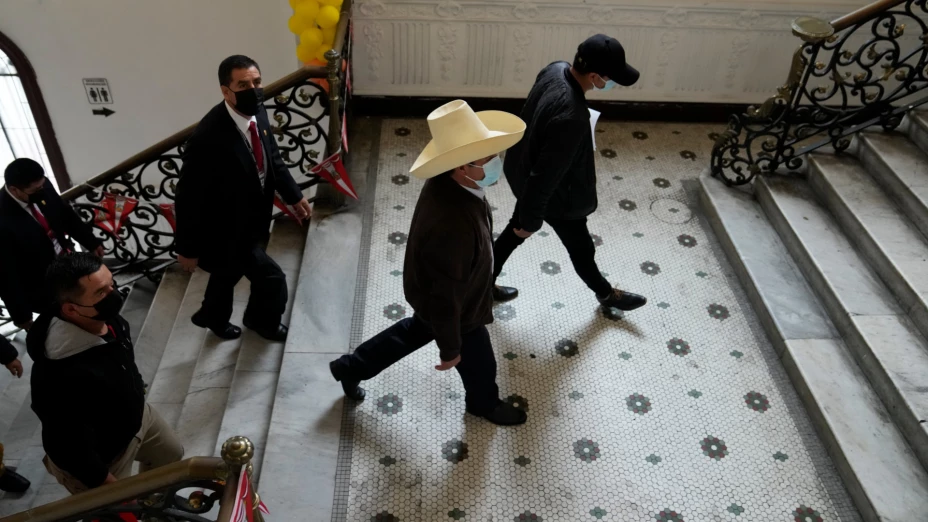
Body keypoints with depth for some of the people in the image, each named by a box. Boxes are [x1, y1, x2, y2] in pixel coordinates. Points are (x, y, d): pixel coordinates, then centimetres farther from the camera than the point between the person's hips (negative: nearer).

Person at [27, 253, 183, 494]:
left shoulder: (106, 318, -18)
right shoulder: (63, 376, -44)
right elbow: (72, 450, -31)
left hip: (135, 414, 8)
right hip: (101, 459, -7)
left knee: (171, 454, 28)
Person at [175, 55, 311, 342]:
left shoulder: (257, 113, -11)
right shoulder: (208, 137, -34)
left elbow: (272, 157, 9)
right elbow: (189, 198, -24)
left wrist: (293, 195, 10)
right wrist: (188, 248, -15)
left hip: (251, 220, 8)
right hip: (226, 230, -8)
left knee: (228, 272, 30)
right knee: (273, 282, 2)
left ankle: (214, 318, 58)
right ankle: (262, 320, 36)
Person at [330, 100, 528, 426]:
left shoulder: (449, 183, -19)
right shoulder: (452, 228, -46)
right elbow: (446, 297, -32)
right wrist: (450, 348, -17)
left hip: (432, 290, 7)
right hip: (454, 307, -7)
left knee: (418, 330, 34)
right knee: (478, 362, 23)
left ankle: (351, 367, 50)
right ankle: (484, 403, 56)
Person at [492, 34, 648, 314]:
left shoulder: (556, 70, -14)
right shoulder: (569, 118, -41)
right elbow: (546, 176, -32)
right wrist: (531, 220, -17)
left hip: (524, 173, 8)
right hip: (555, 197, -8)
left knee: (515, 231, 29)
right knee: (581, 249, 20)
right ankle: (606, 293, 48)